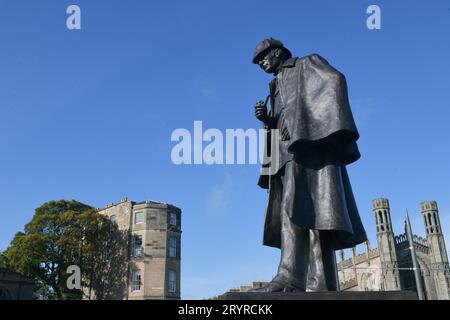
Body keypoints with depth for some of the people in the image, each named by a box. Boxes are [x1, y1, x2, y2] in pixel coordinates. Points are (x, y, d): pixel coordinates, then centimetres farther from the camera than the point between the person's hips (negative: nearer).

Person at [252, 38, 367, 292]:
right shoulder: (278, 89, 37)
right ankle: (320, 286, -15)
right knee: (305, 211, -8)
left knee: (295, 204, -26)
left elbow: (335, 80, -2)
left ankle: (290, 275, -35)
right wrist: (267, 120, 7)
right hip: (292, 148, 7)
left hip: (313, 141, -7)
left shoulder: (308, 64, 18)